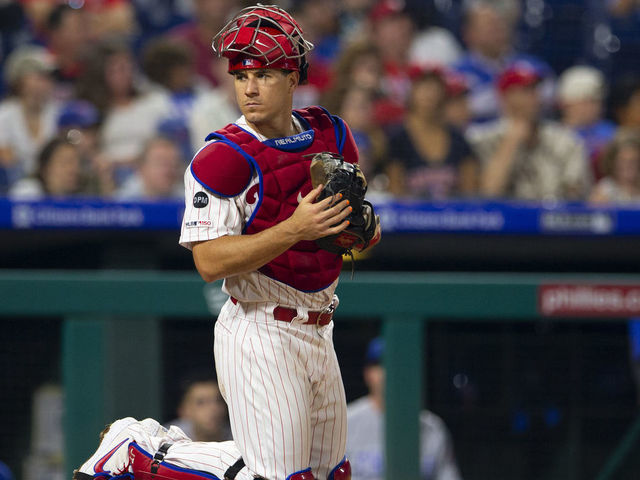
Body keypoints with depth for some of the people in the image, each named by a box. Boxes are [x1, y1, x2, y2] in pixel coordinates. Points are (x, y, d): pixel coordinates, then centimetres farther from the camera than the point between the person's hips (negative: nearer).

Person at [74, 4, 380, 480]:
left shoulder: (331, 134, 6)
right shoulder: (223, 158, -15)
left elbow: (355, 220, 17)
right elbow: (210, 261, -21)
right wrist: (294, 230, -30)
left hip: (317, 329, 8)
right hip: (260, 330, -7)